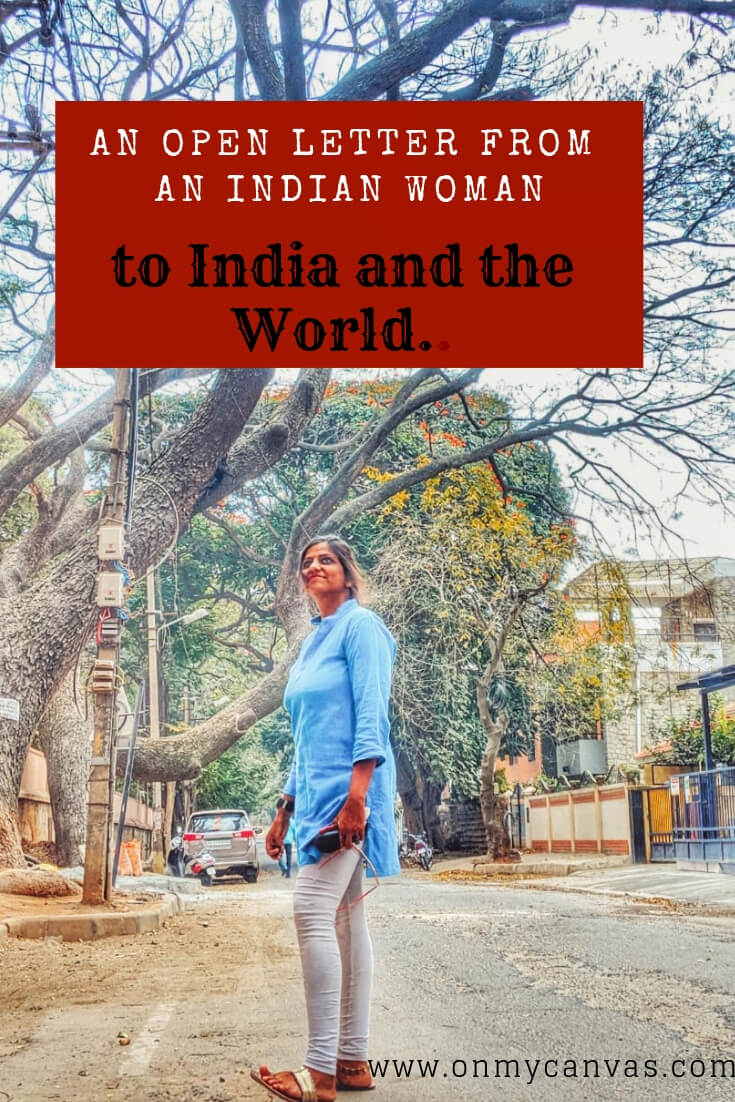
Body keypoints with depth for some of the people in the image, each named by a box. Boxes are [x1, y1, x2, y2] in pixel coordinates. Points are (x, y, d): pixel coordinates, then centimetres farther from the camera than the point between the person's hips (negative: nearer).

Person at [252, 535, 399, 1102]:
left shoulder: (360, 624, -3)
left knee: (313, 911, -16)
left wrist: (355, 796, -23)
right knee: (345, 917, 8)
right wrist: (285, 810, 22)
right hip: (317, 791, 9)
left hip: (347, 787, -9)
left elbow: (371, 715, -14)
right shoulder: (312, 643, 21)